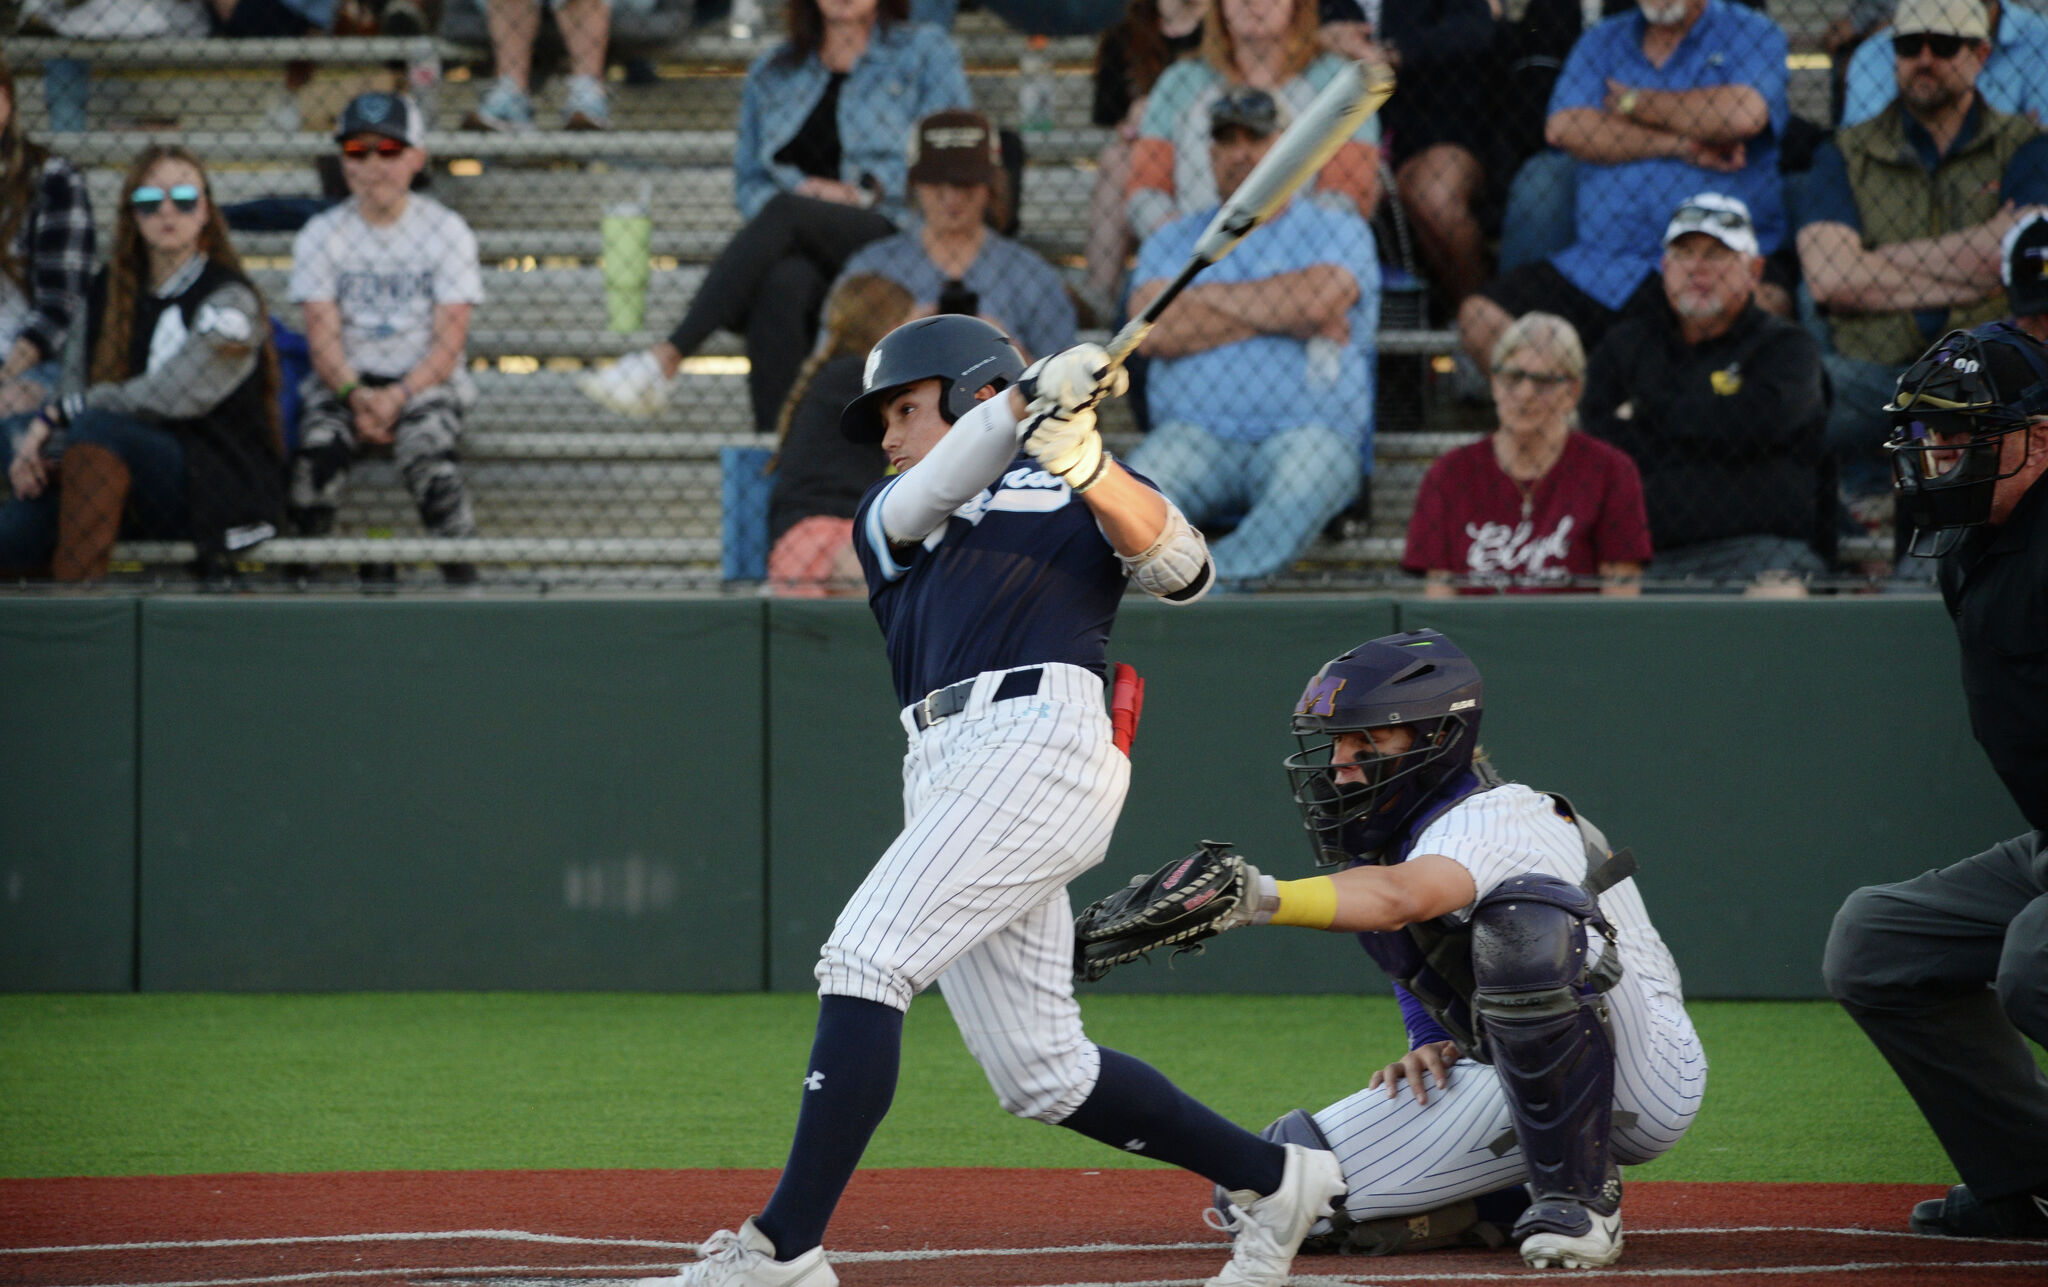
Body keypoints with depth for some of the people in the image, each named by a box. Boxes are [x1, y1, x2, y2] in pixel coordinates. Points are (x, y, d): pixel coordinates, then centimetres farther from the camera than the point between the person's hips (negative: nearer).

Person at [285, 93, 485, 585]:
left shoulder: (446, 230, 2)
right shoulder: (320, 235, 6)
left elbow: (449, 341, -5)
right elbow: (323, 334, -2)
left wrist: (398, 397, -21)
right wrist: (355, 396, -22)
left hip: (423, 379, -1)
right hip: (345, 380, 1)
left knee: (427, 448, -33)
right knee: (317, 447, -30)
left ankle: (462, 578, -24)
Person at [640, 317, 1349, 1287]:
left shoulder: (1066, 495, 15)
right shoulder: (886, 518, 29)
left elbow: (1181, 570, -3)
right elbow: (925, 496, 5)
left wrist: (1083, 462, -20)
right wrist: (1026, 401, -13)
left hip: (1040, 735, -7)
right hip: (944, 767, 7)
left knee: (865, 958, -19)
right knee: (1037, 1072, 3)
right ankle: (1271, 1180, 19)